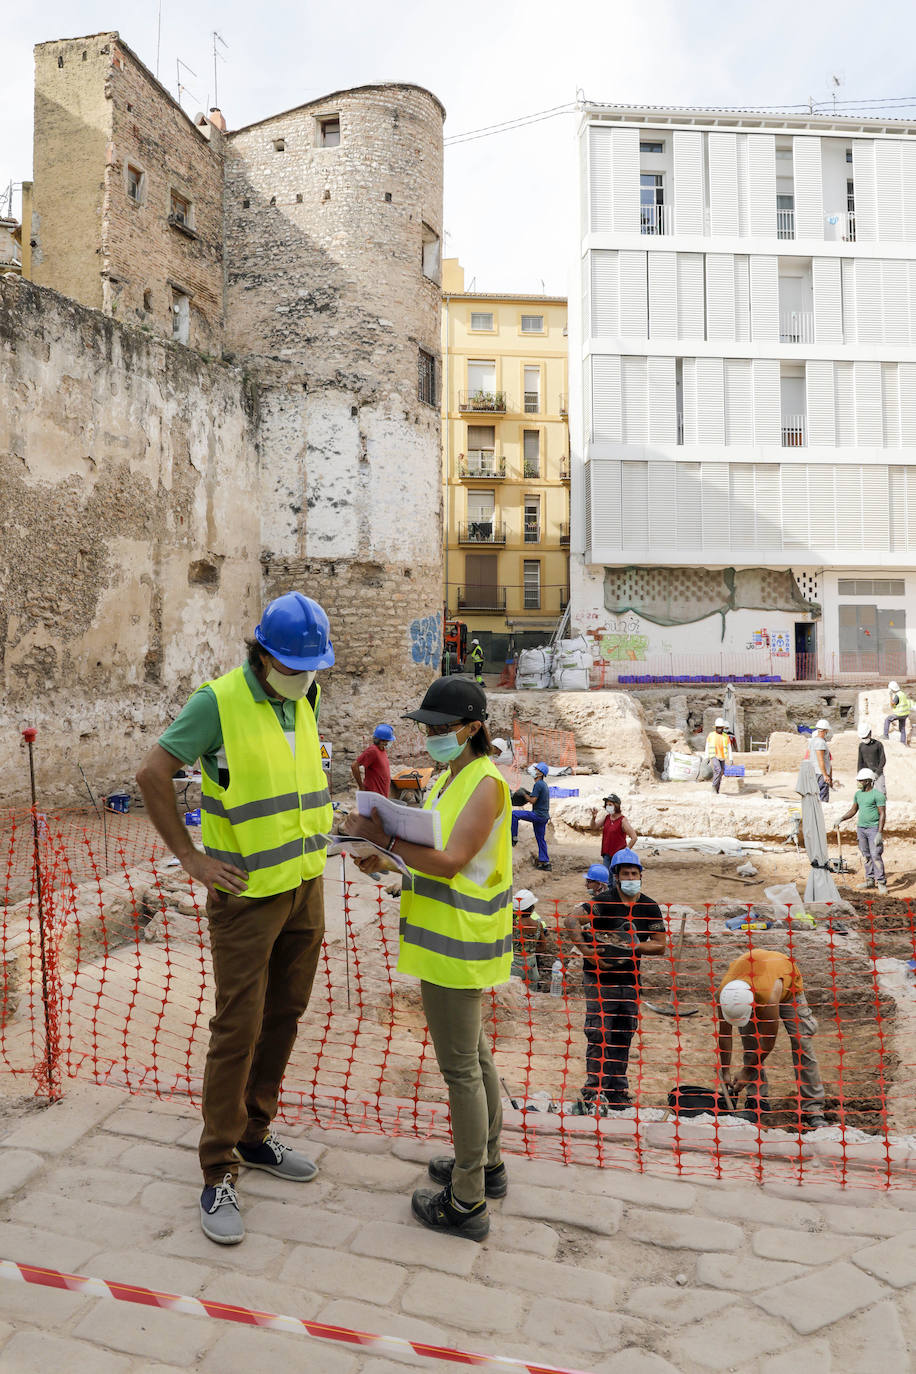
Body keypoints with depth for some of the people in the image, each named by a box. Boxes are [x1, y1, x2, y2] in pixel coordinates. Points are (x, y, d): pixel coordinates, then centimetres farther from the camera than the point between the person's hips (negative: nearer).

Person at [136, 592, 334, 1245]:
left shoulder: (308, 698, 5)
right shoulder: (219, 701, -16)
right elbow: (153, 773, -14)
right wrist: (190, 857, -13)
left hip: (306, 886, 7)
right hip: (248, 893, -6)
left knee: (283, 1018, 15)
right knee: (237, 1029, -1)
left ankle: (254, 1134, 32)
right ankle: (219, 1173, 14)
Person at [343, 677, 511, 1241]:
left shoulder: (486, 784, -20)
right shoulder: (450, 779, 10)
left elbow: (450, 862, -27)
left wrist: (382, 836, -24)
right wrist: (388, 858, -5)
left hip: (458, 945, -10)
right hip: (454, 940, 10)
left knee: (460, 1066, 2)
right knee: (474, 1054, 21)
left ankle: (467, 1203, 17)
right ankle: (488, 1162, 39)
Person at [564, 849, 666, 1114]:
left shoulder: (650, 908, 3)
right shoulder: (603, 901, -10)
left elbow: (660, 945, 1)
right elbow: (571, 919, -19)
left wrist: (630, 946, -12)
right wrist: (586, 950, -25)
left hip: (630, 981, 4)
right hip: (599, 980, -4)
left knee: (623, 1039, 12)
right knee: (599, 1037, -7)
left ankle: (617, 1095, 23)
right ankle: (593, 1094, 0)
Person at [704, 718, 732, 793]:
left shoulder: (726, 736, 5)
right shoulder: (711, 735, 1)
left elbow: (729, 748, 7)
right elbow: (707, 747, 7)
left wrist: (730, 759, -1)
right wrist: (706, 758, 5)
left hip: (722, 758, 3)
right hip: (714, 756, -3)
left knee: (720, 773, 4)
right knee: (718, 770, -23)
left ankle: (716, 790, 14)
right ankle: (714, 787, -11)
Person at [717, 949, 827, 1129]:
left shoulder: (768, 996, -45)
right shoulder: (724, 992, -34)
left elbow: (768, 1040, -30)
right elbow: (724, 1034, -19)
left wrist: (746, 1072, -21)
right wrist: (725, 1072, -16)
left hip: (788, 985, -3)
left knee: (802, 1044, -9)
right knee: (749, 1040, -9)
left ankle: (813, 1110, -5)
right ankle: (757, 1099, 3)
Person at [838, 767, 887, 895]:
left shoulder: (877, 794, -10)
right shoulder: (858, 794, 12)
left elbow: (882, 814, -12)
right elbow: (853, 810, 21)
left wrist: (880, 833, -17)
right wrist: (841, 819, 6)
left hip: (873, 828, -7)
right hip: (861, 828, 7)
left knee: (875, 855, -10)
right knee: (866, 856, 9)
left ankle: (881, 882, -3)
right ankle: (870, 880, 17)